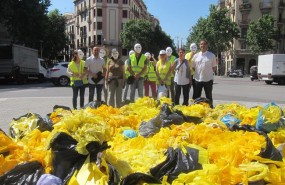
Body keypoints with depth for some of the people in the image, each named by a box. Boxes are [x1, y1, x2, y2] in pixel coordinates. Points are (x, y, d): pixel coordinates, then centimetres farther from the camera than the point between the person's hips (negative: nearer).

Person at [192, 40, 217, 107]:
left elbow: (214, 67, 5)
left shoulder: (211, 55, 0)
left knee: (209, 97, 9)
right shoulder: (196, 56, 5)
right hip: (198, 79, 2)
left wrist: (209, 72, -4)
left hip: (208, 79, -2)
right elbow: (193, 67, 9)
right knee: (196, 97, 8)